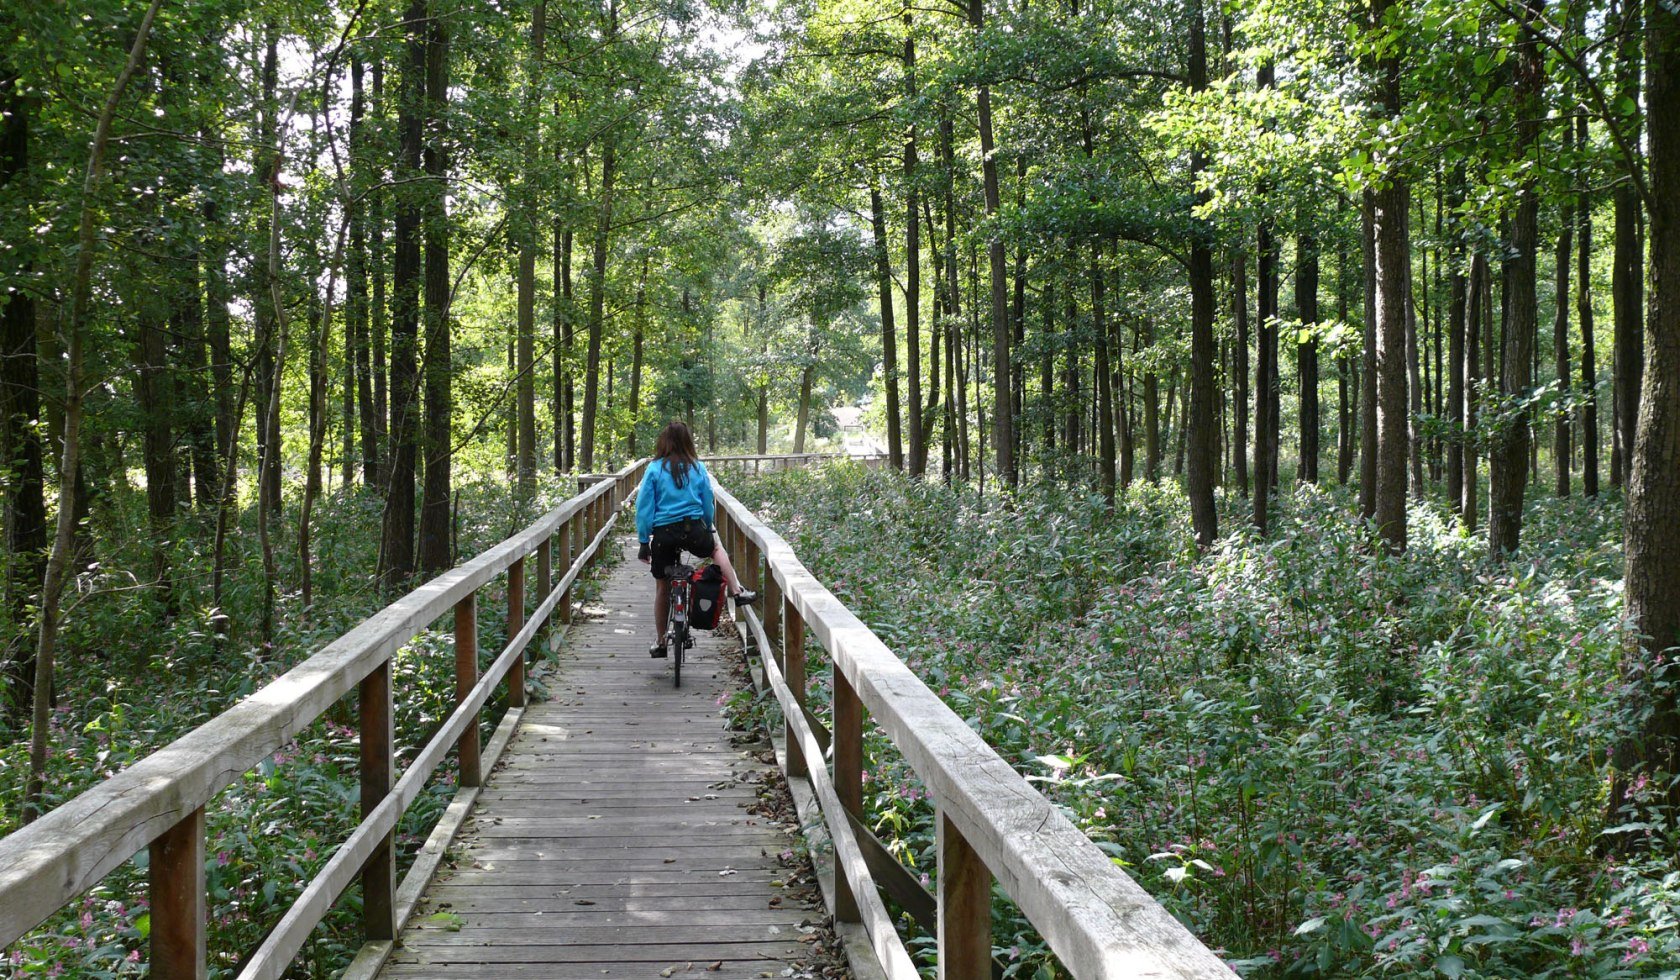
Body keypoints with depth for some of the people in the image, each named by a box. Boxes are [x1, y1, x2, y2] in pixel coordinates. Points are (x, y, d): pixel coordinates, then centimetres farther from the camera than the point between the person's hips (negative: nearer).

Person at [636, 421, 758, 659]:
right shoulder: (698, 468, 3)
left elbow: (644, 507, -4)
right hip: (693, 530, 1)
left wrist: (644, 542, 2)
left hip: (663, 533, -1)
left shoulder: (654, 469, -3)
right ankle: (737, 592, 26)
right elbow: (708, 503, 10)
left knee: (662, 588, 14)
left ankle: (661, 643, 22)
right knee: (716, 548, 35)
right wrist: (710, 529, 25)